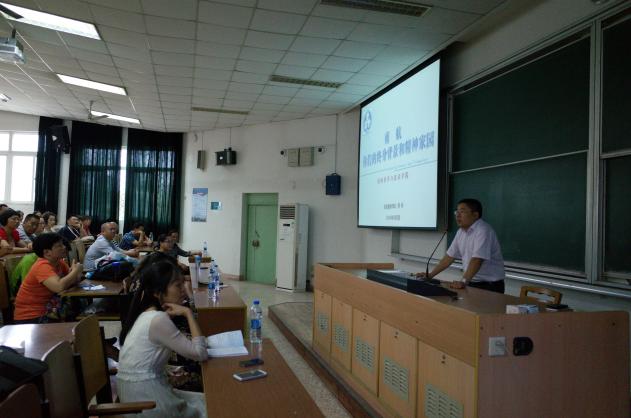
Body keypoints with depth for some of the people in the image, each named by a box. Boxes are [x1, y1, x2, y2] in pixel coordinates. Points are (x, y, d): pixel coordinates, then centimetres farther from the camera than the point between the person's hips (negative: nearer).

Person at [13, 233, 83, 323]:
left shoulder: (59, 262, 2)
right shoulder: (43, 266, -21)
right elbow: (59, 286, -37)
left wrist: (74, 271, -17)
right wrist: (75, 270, -22)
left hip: (47, 310, 8)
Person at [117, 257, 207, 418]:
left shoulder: (148, 314, 10)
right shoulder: (159, 320, -20)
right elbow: (200, 353, -19)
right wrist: (188, 312, -16)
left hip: (140, 389, 9)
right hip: (144, 396, -9)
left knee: (207, 402, 14)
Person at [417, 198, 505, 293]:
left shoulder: (483, 231, -16)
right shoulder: (461, 232, 9)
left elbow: (477, 260, -26)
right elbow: (449, 256, 13)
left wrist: (464, 282, -34)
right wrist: (430, 275, 9)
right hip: (471, 284, 6)